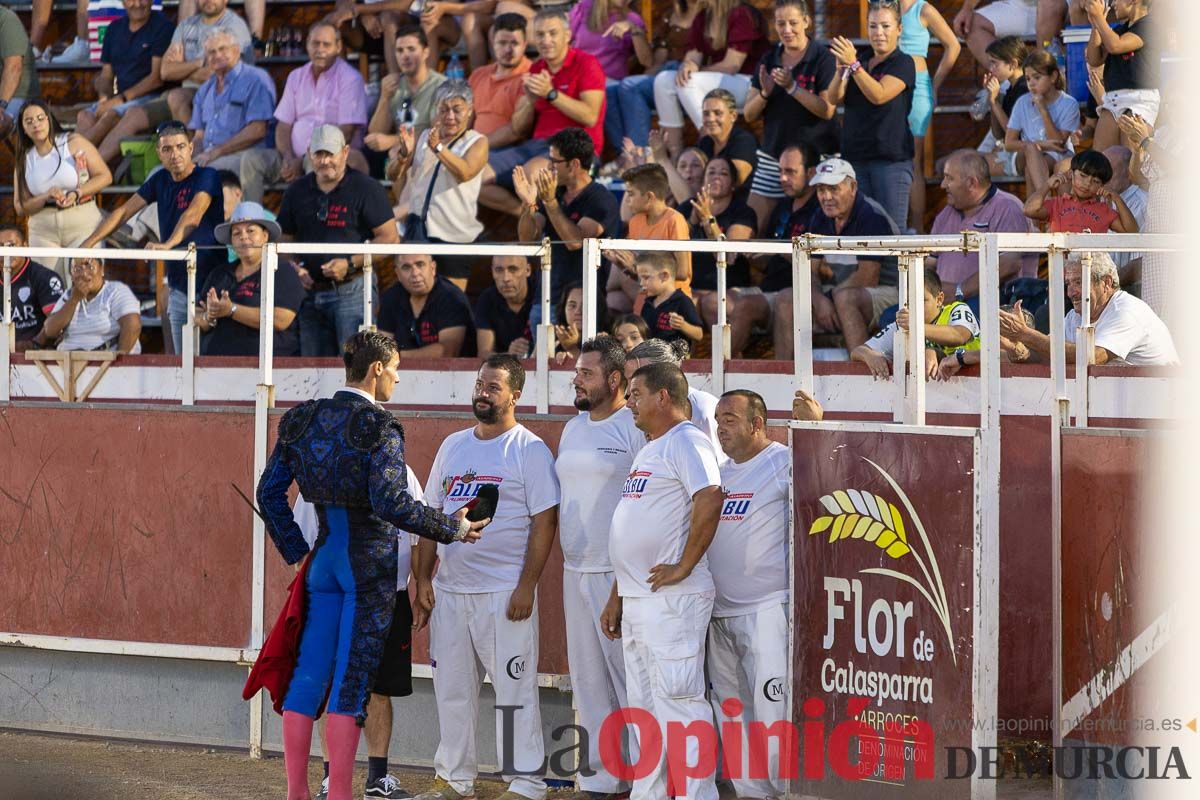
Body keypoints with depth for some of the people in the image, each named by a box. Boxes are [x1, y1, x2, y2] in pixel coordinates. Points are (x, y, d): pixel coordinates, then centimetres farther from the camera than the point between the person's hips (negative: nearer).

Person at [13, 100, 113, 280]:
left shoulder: (74, 143, -2)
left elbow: (105, 176, -2)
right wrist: (46, 197, -14)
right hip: (43, 230, 3)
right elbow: (20, 207, 5)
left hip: (82, 224, -3)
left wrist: (77, 194, -16)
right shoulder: (24, 159, 7)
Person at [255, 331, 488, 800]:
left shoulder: (303, 420, 6)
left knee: (308, 677, 8)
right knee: (351, 685, -3)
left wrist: (295, 550, 15)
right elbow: (392, 504, -22)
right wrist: (453, 528, -11)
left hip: (324, 561, 6)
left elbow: (269, 492, 8)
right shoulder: (379, 430, -14)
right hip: (369, 566, -6)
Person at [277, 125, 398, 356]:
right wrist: (294, 268, -2)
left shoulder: (365, 188, -3)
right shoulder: (297, 191, 13)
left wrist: (351, 265, -15)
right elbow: (285, 240, 19)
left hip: (352, 288, -5)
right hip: (309, 291, 6)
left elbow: (390, 238, -7)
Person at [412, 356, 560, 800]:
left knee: (514, 689, -4)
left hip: (504, 593, -6)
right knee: (452, 688, 11)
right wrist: (423, 577, 9)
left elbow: (544, 520, -10)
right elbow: (432, 514, 17)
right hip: (449, 589, 6)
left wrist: (527, 585, -16)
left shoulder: (530, 450, -5)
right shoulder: (453, 446, 14)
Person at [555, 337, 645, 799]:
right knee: (588, 679, 11)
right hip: (576, 571, 8)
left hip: (621, 572, -8)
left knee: (629, 673, -8)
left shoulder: (636, 429, -10)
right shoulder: (572, 428, 16)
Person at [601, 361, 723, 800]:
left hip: (672, 599, -11)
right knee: (644, 709, 13)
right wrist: (616, 597, 23)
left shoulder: (686, 442, -10)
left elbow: (709, 500, -26)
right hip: (636, 600, 11)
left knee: (678, 702, -11)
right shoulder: (648, 450, 22)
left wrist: (684, 567, -22)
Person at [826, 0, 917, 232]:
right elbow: (834, 98, 4)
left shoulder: (903, 63, -1)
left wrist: (853, 64, -23)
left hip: (891, 158, -5)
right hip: (855, 156, 5)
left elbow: (879, 95, -17)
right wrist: (841, 68, -14)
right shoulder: (861, 58, 15)